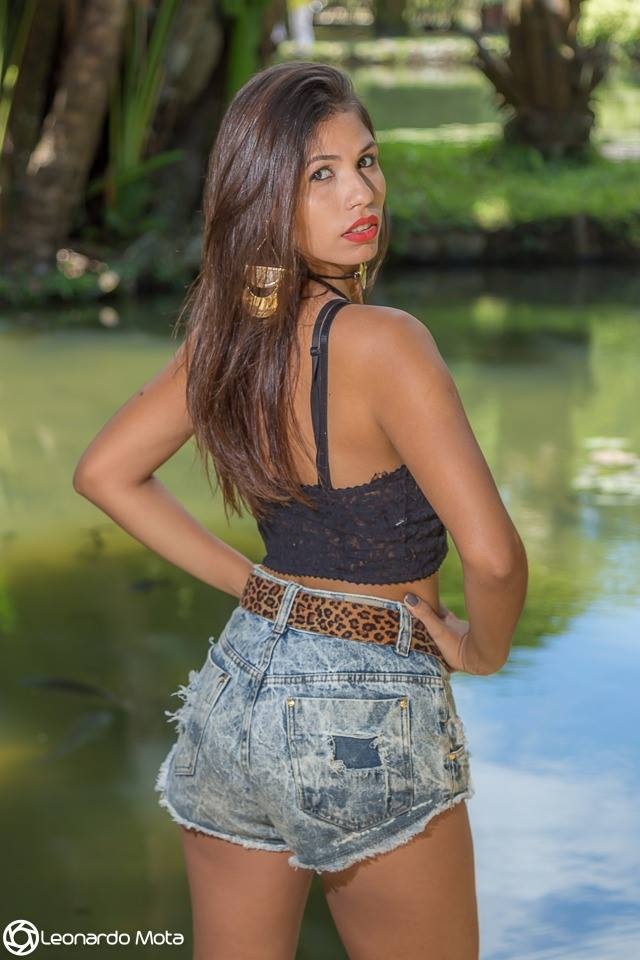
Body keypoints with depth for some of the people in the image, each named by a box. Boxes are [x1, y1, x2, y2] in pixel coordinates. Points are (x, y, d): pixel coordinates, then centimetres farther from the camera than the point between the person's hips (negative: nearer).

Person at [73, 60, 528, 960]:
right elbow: (491, 554, -29)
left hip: (236, 687, 6)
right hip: (367, 717, -6)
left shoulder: (228, 330, -2)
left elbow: (104, 472, 10)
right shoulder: (384, 342, -23)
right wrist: (485, 649, -8)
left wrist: (248, 580, 9)